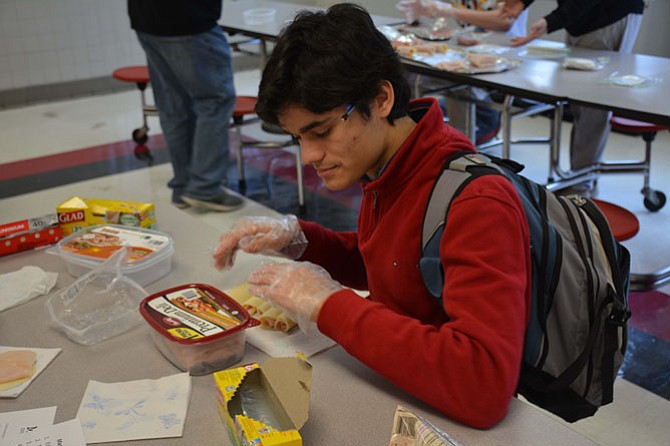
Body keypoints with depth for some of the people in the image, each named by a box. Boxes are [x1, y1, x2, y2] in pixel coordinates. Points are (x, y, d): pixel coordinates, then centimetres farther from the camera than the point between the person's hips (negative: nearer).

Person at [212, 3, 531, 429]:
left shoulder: (477, 205, -28)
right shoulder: (383, 164, -3)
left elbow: (484, 385, -38)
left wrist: (329, 303, -31)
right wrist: (296, 237, -5)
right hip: (396, 383, 7)